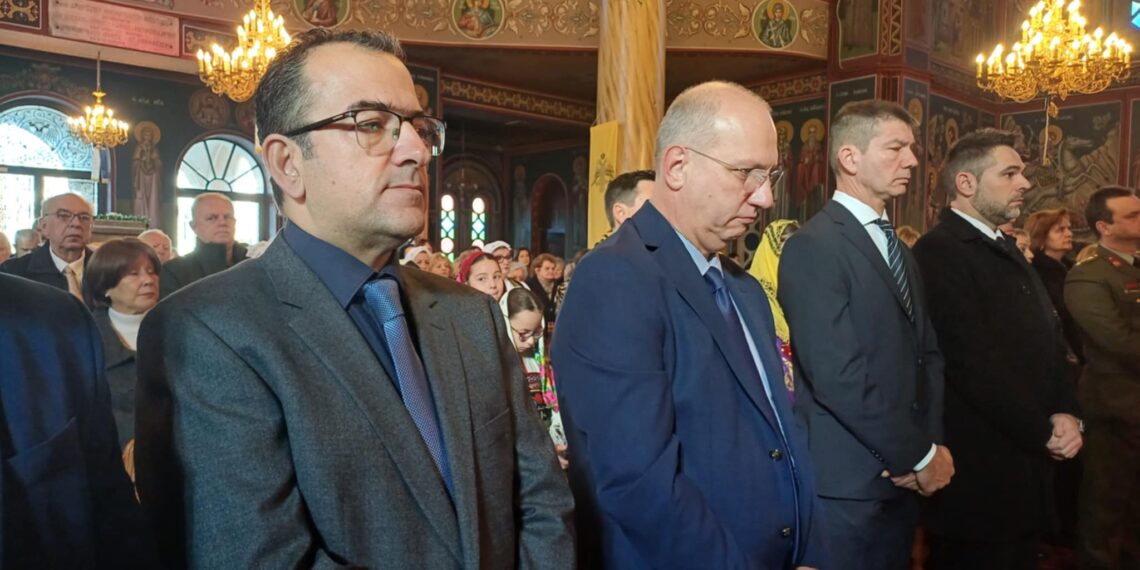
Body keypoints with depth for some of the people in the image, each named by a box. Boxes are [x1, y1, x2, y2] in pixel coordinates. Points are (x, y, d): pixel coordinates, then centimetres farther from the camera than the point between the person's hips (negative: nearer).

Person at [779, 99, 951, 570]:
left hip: (902, 478, 8)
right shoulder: (813, 247, -17)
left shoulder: (897, 248, 13)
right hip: (848, 483, -8)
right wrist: (919, 455, -12)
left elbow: (927, 352, 12)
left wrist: (931, 442, -3)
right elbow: (837, 377, -22)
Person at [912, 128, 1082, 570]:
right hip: (979, 471, -9)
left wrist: (1065, 412, -3)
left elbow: (1049, 340, 14)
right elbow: (974, 363, -21)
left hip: (1027, 462, 9)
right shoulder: (939, 251, -16)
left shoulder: (1007, 250, 15)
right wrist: (1043, 432, -12)